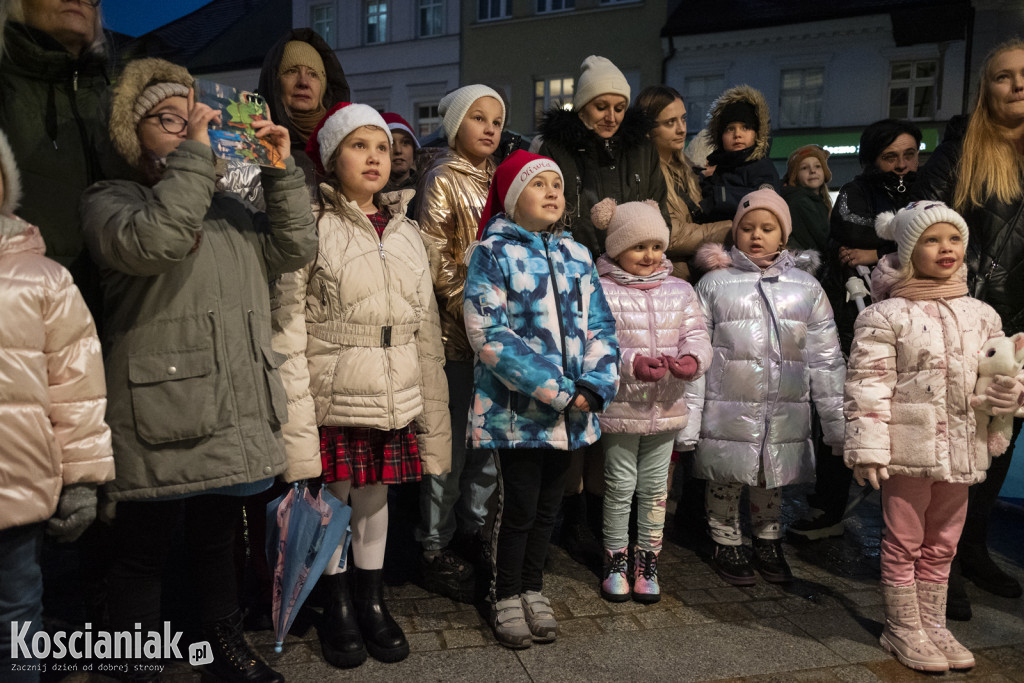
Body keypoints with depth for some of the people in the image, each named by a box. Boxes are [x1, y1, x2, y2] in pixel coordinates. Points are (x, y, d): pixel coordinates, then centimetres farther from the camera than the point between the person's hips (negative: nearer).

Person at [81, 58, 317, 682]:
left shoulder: (227, 207, 18)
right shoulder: (110, 201, -1)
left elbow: (295, 249, 6)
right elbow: (153, 242, -24)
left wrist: (283, 170, -1)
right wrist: (193, 153, -19)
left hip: (236, 418, 6)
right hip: (160, 425, -6)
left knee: (219, 540, 21)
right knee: (145, 554, 8)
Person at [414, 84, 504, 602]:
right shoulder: (443, 180, -4)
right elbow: (435, 259, -11)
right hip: (457, 327, -7)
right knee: (453, 439, -1)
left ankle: (474, 532, 28)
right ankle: (435, 548, 13)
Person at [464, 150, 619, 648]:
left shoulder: (576, 255, 10)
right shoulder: (493, 253, -7)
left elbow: (600, 327, 9)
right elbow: (489, 335, -16)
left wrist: (593, 385, -10)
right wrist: (557, 391, -20)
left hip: (571, 411, 5)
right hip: (518, 408, -5)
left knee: (547, 505, 15)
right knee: (519, 506, 3)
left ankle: (533, 588, 33)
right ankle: (507, 598, 24)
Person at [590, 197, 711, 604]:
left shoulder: (679, 292, 7)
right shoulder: (602, 292, -7)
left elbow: (696, 336, 1)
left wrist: (692, 359, -22)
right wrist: (632, 363, -29)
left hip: (665, 410, 4)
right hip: (619, 410, -3)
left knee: (655, 487, 14)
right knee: (620, 486, 9)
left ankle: (648, 562, 29)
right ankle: (616, 562, 26)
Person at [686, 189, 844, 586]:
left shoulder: (806, 288, 7)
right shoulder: (715, 283, 0)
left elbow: (825, 360, 8)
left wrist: (838, 424, 5)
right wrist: (685, 421, -6)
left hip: (785, 415, 2)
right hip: (728, 415, -2)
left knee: (773, 480, 15)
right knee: (726, 481, 9)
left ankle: (768, 543, 36)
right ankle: (727, 545, 30)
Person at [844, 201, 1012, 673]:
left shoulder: (981, 316, 8)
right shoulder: (886, 316, -9)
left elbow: (1002, 368, 18)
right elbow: (868, 385, -12)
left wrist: (1008, 390, -7)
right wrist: (867, 448, -16)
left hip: (962, 450, 6)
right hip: (909, 449, -5)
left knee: (942, 544, 18)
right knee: (904, 542, 8)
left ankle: (933, 625, 34)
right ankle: (903, 630, 24)